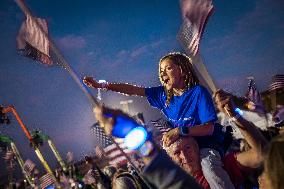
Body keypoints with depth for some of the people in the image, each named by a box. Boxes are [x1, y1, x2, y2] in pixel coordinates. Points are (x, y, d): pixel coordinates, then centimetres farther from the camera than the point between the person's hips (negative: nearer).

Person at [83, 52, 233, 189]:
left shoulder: (198, 92, -9)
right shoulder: (164, 95, 6)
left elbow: (209, 128, -14)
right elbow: (133, 90, 5)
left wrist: (180, 130, -26)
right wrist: (101, 85, 0)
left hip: (204, 146, -6)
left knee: (209, 166, -36)